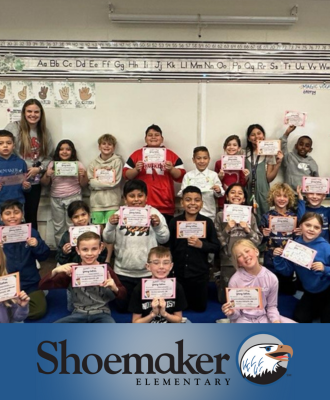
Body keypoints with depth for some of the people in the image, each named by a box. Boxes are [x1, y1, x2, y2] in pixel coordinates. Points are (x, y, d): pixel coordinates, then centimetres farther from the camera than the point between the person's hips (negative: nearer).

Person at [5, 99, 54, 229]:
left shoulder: (45, 133, 8)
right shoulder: (13, 128, -4)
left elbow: (49, 156, 9)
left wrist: (39, 168, -8)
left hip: (34, 182, 3)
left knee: (32, 216, 15)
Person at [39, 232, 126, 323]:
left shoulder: (106, 269, -2)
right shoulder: (73, 270, 1)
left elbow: (123, 294, 6)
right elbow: (43, 286, 0)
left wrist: (114, 288, -17)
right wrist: (55, 271, -17)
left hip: (101, 314, -2)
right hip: (79, 314, 2)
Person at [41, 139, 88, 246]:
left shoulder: (78, 164, 2)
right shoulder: (52, 164, 7)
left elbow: (83, 184, 4)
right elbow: (45, 183, 9)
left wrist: (83, 175, -15)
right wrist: (47, 175, -11)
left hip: (73, 198, -2)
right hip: (56, 199, 3)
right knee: (58, 227, 7)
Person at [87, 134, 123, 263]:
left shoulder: (117, 161, 1)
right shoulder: (93, 163, 8)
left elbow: (115, 182, -8)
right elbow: (92, 183, -2)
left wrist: (99, 181, -7)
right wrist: (108, 182, -10)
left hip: (112, 202, -2)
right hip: (97, 202, 2)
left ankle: (108, 260, 13)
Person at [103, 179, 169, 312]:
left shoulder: (154, 213, -3)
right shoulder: (119, 214, -2)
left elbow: (164, 239, -3)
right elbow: (108, 239, -2)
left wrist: (158, 225, -21)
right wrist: (111, 225, -20)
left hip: (149, 271, 0)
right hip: (123, 272, 1)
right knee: (122, 307, 14)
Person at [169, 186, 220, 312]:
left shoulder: (207, 222, -6)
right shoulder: (174, 222, -4)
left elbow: (216, 247, -4)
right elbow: (169, 247, 1)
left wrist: (201, 244, -21)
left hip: (200, 273, -1)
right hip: (178, 272, 1)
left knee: (199, 307, 13)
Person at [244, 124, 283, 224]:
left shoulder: (269, 154, 3)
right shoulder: (245, 153, 6)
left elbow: (269, 178, -2)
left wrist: (278, 163, -10)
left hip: (262, 193, -1)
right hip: (246, 193, 1)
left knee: (262, 220, 2)